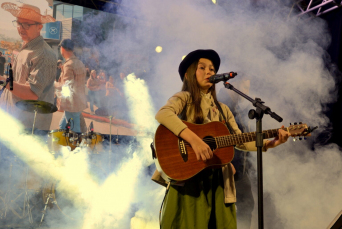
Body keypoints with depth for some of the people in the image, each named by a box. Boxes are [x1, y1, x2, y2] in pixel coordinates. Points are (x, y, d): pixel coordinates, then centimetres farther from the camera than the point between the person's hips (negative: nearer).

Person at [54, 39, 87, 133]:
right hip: (80, 103, 10)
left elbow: (67, 87, -20)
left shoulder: (69, 65, -17)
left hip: (71, 105, -10)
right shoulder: (80, 63, 12)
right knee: (62, 126, 21)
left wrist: (54, 84, -4)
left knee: (75, 132, -5)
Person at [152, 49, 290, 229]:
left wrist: (270, 143, -1)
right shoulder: (184, 98, 1)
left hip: (218, 180, 6)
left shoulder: (222, 109, 19)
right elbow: (162, 114, -21)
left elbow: (239, 140, 15)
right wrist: (194, 139, -31)